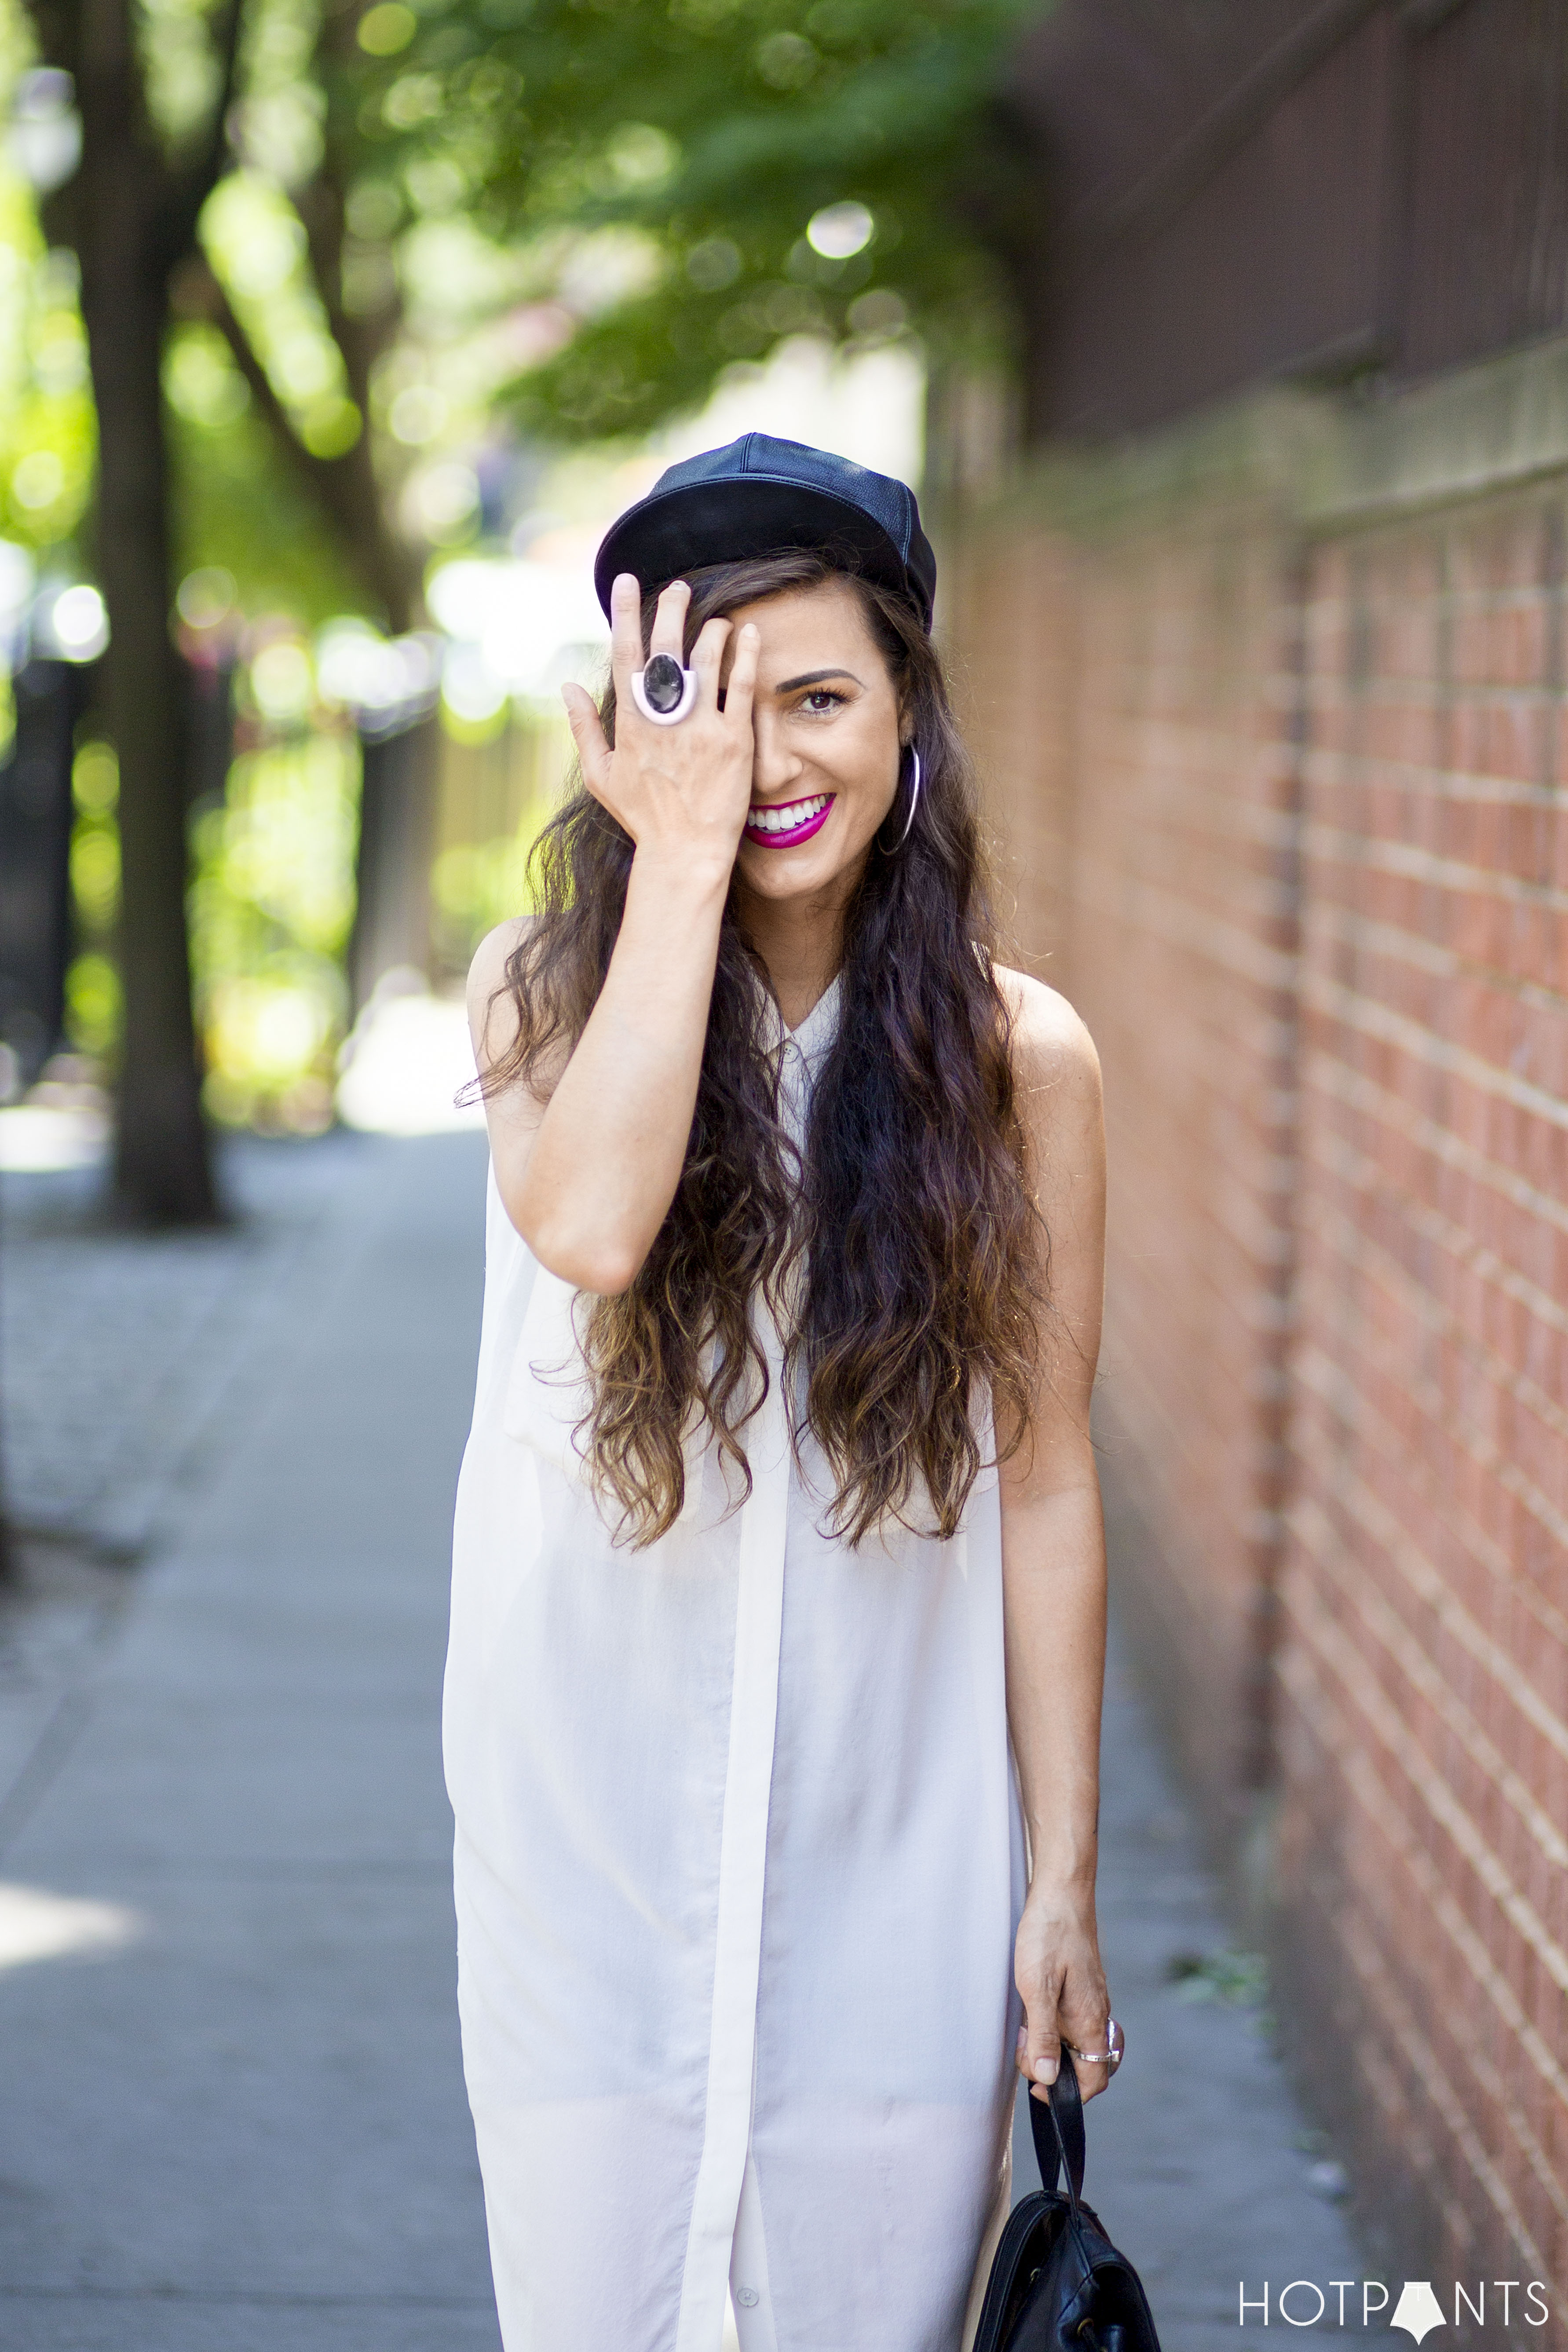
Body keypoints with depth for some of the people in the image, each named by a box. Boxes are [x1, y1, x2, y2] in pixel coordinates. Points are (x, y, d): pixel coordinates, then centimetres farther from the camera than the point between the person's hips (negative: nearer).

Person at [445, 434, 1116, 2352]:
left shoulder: (1016, 1056, -3)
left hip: (893, 1850, 0)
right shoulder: (550, 985, -1)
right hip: (591, 1835, 0)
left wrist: (1064, 1881, 1)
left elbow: (1044, 1483, 0)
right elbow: (588, 1225, -25)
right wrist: (681, 850, -20)